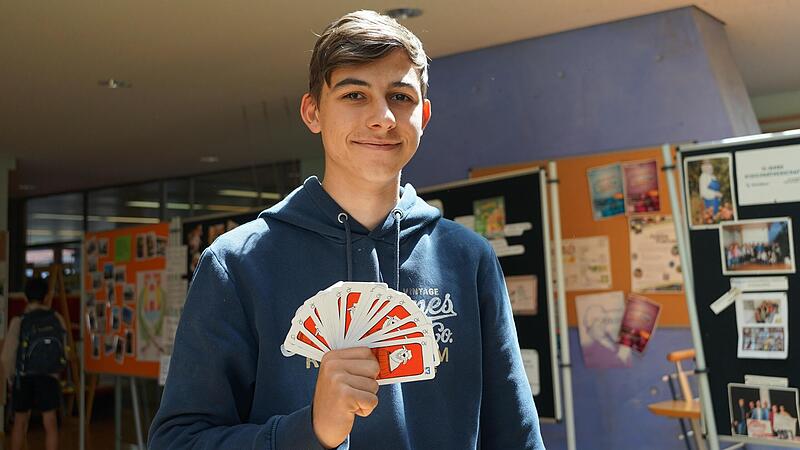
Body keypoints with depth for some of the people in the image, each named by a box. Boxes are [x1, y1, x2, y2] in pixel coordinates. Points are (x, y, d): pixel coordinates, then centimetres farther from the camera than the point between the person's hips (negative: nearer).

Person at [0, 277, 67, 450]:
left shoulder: (19, 321, -11)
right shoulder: (57, 318, -7)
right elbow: (63, 349, -5)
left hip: (24, 378, 0)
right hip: (49, 378, 0)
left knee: (20, 422, 17)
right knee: (50, 423, 2)